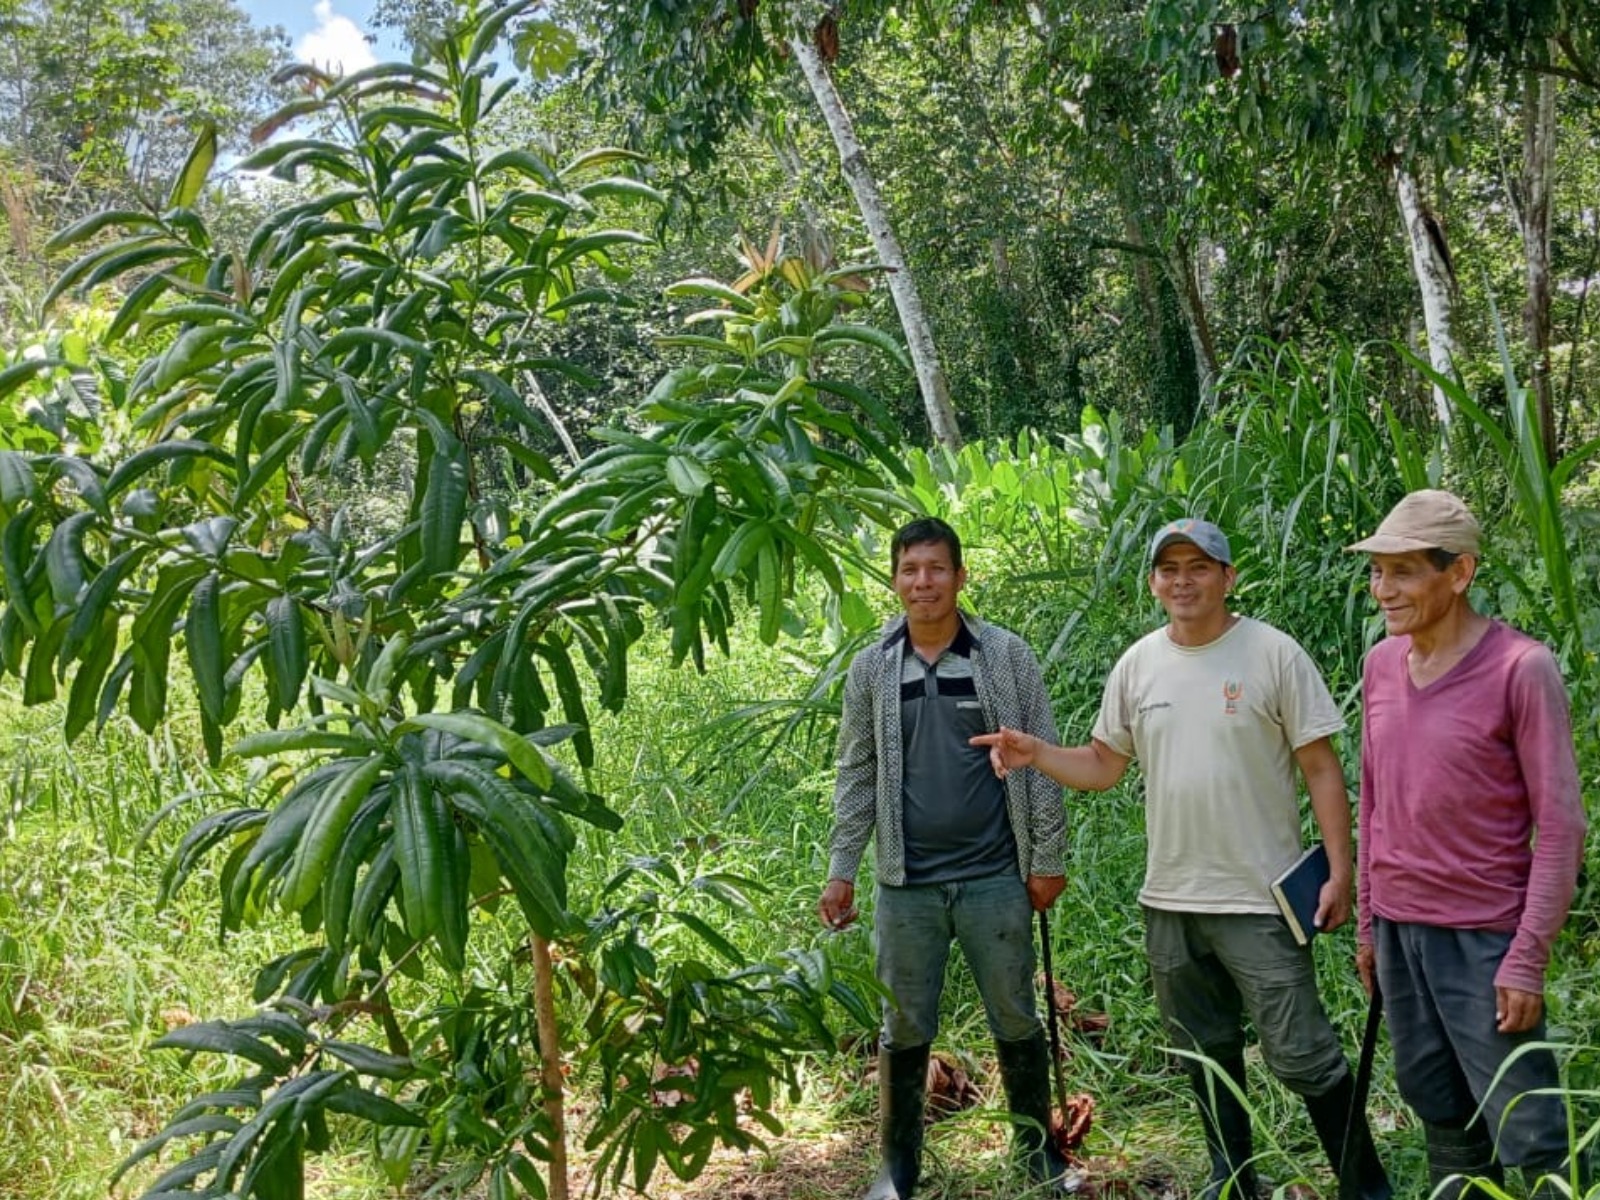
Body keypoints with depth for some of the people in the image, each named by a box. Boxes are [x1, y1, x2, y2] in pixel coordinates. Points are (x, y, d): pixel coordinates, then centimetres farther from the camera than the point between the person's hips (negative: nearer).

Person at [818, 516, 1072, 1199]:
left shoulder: (1006, 655, -1)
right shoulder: (871, 669, 3)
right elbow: (856, 776, 6)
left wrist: (1048, 858, -2)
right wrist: (840, 872, 3)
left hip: (996, 879, -1)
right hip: (906, 884, 1)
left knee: (1016, 1020, 10)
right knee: (905, 1027, 10)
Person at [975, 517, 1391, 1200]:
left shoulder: (1273, 654, -8)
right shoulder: (1138, 664, 5)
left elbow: (1322, 769, -7)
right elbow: (1102, 766, 11)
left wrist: (1339, 872, -11)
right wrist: (1035, 753, -7)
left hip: (1260, 899, -5)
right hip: (1170, 900, 5)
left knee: (1300, 1055, -2)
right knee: (1207, 1055, 18)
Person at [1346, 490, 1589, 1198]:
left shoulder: (1521, 669, -13)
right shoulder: (1380, 665, 5)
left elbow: (1560, 825, -12)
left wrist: (1528, 958, -14)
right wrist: (1368, 921, 14)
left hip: (1483, 936, -5)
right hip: (1397, 928, 6)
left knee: (1529, 1134, 0)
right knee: (1440, 1115, 14)